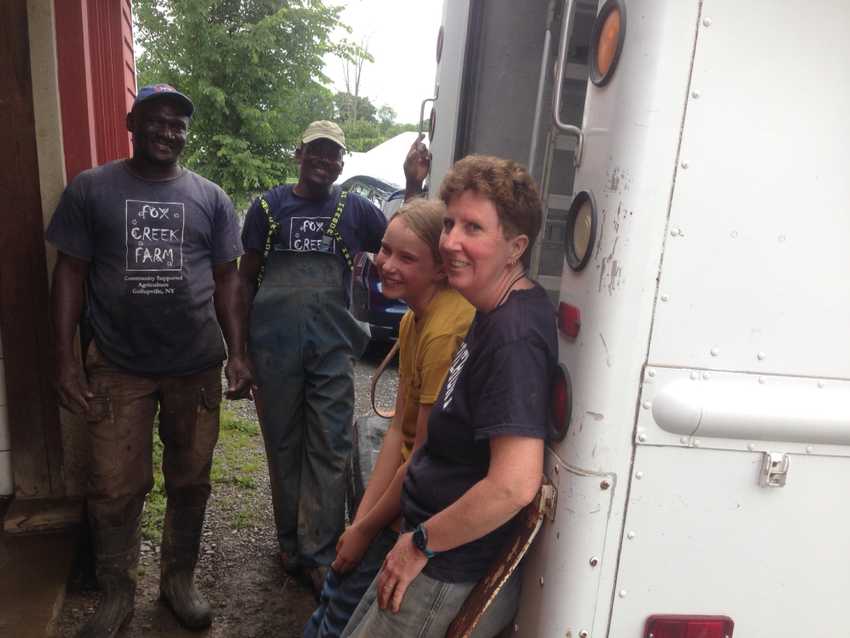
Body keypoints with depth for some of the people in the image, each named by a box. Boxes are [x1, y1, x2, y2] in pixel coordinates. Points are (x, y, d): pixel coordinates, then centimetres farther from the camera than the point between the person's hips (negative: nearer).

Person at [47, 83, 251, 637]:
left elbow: (227, 280, 7)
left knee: (190, 482, 12)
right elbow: (71, 273, 3)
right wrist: (66, 358, -4)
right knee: (116, 489, 5)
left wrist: (238, 354, -1)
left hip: (197, 367, 2)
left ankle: (180, 580, 32)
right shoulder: (91, 189, 3)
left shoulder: (210, 198, 6)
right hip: (118, 368, -1)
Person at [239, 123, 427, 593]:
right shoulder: (269, 206, 5)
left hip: (332, 350, 0)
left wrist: (413, 185, -9)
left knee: (329, 450, 2)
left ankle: (319, 555, 13)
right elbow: (246, 277, 8)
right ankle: (291, 542, 28)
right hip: (275, 347, 0)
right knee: (283, 447, 11)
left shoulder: (354, 209, 6)